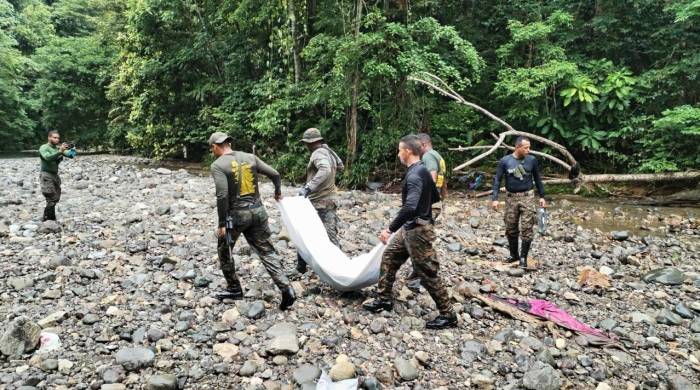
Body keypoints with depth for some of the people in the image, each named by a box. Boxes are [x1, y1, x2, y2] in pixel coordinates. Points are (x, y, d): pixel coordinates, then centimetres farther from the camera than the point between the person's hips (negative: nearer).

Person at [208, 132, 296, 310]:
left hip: (236, 215, -4)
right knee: (267, 251, 9)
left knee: (224, 251, 20)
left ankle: (234, 289, 28)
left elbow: (222, 196, -18)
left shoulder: (218, 165, -8)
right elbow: (275, 174, 6)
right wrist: (278, 192, 25)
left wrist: (222, 224, -12)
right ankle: (286, 289, -3)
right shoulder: (250, 157, 6)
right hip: (257, 211, 5)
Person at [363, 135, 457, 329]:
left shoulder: (414, 175, -22)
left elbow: (409, 208, -33)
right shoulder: (422, 171, 9)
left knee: (428, 272, -2)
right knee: (388, 258, 17)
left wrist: (390, 229, -30)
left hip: (417, 230, -10)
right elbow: (435, 197, 20)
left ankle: (448, 314, 9)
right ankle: (384, 299, 28)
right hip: (409, 229, 10)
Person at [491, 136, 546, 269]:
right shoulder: (505, 161, -5)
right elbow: (497, 180, -2)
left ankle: (523, 258, 6)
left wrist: (542, 196, 10)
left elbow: (537, 179, 10)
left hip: (527, 197, 0)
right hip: (511, 198, 1)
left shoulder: (532, 160, -1)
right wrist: (495, 198, -10)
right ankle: (513, 254, 26)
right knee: (511, 228, 9)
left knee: (526, 229, -4)